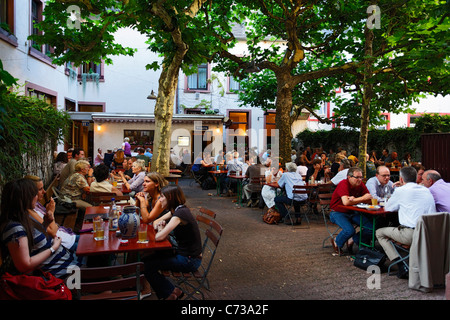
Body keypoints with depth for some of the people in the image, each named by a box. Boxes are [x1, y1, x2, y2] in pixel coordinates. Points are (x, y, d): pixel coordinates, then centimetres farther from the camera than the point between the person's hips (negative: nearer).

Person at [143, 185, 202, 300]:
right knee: (149, 258, 8)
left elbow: (159, 237, -29)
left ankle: (170, 293, 10)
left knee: (147, 266, -9)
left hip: (189, 260, -9)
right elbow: (156, 222, 18)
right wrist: (160, 226, -5)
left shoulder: (180, 214, -24)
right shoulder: (176, 210, 5)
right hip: (183, 252, 9)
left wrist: (161, 230, -7)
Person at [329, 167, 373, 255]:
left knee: (371, 227, -11)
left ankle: (352, 240, 11)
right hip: (338, 212, -6)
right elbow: (346, 202, -34)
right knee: (349, 230, -30)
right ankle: (337, 243, 2)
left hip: (352, 212, 7)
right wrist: (363, 198, -22)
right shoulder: (343, 184, -21)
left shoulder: (360, 184, 0)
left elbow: (369, 198, -7)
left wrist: (354, 199, -26)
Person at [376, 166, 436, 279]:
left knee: (379, 233, 12)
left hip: (411, 235, -7)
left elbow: (387, 208, 11)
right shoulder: (426, 190, 14)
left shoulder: (401, 191, -3)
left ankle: (402, 267, 1)